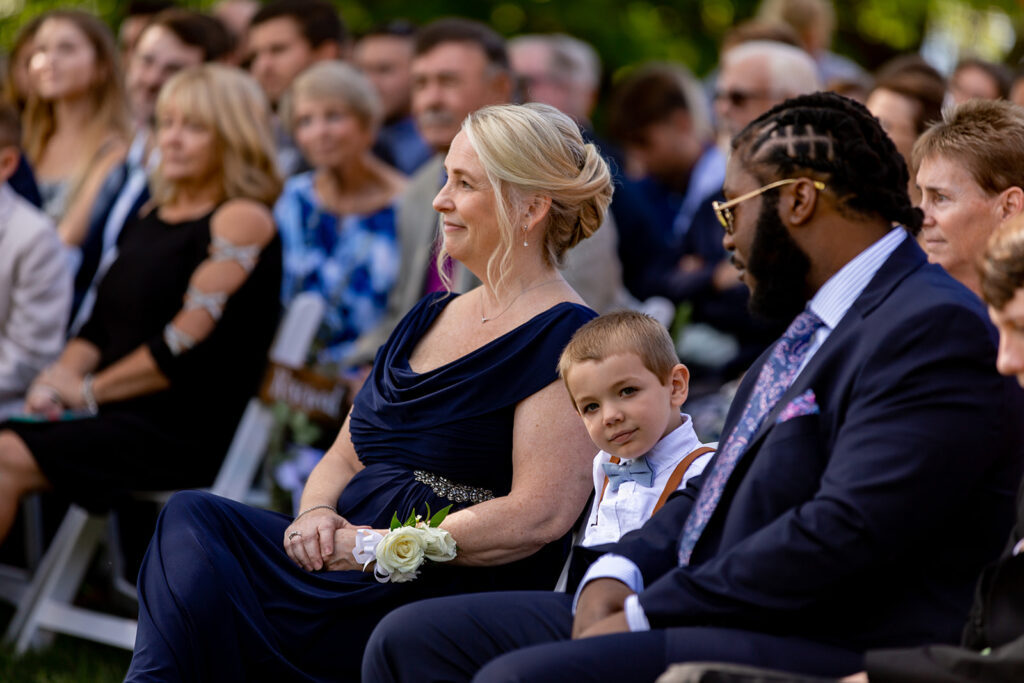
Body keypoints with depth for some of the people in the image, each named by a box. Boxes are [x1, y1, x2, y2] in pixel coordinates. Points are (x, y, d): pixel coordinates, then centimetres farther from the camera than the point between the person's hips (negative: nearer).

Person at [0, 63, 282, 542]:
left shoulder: (242, 220, -6)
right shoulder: (153, 219, 21)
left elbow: (192, 344, -15)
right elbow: (101, 324, 19)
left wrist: (88, 389, -9)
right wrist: (61, 376, -3)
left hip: (188, 430, -8)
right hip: (116, 414, 8)